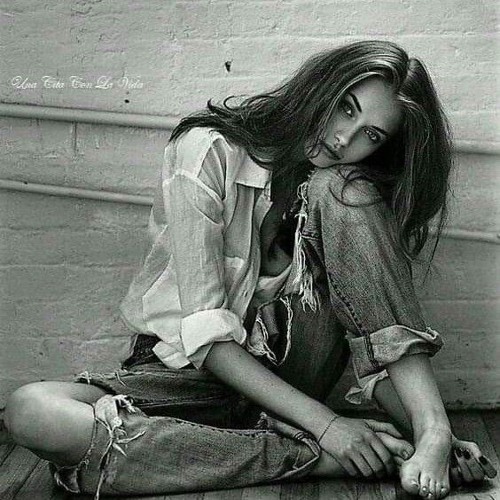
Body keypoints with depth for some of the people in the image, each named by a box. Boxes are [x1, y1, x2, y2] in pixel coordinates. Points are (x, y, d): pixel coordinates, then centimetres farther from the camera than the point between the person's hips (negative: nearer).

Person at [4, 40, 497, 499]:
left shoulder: (353, 195, 1)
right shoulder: (207, 150, -13)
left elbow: (376, 329, -8)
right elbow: (204, 330, -20)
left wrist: (432, 428, -26)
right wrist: (323, 421, -26)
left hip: (289, 368, 2)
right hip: (188, 370, -1)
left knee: (346, 191, -19)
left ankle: (431, 432, -25)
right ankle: (320, 458, -33)